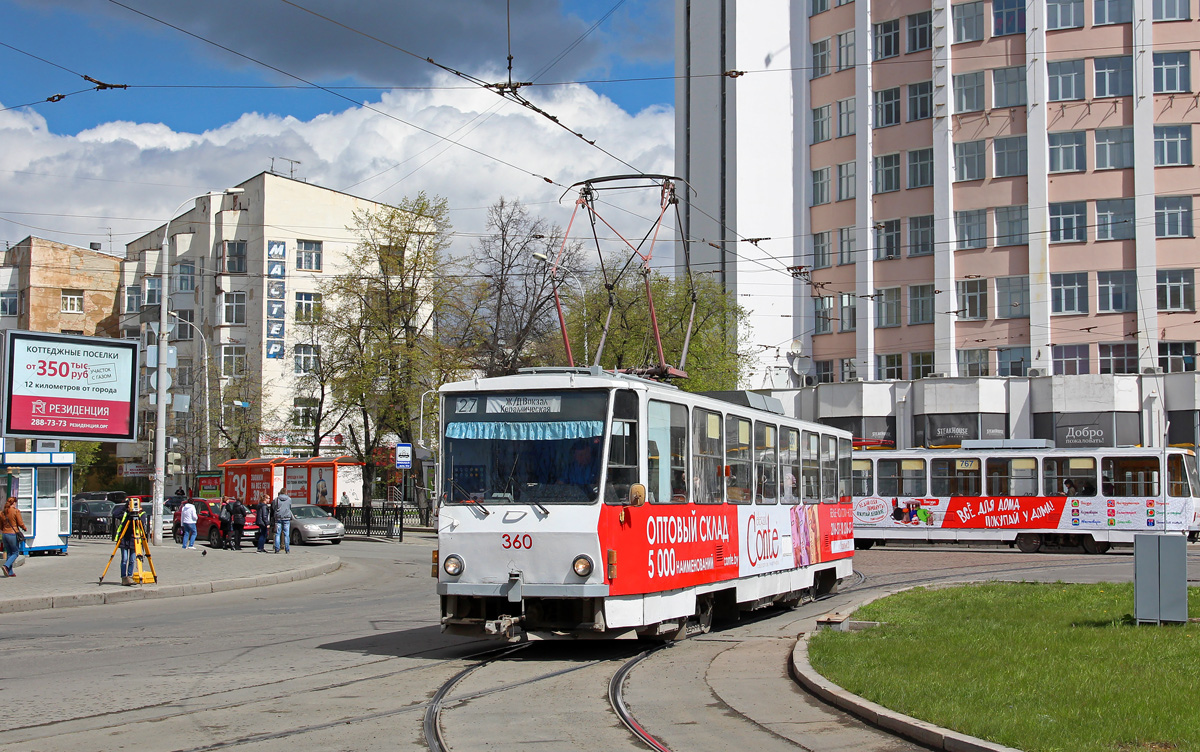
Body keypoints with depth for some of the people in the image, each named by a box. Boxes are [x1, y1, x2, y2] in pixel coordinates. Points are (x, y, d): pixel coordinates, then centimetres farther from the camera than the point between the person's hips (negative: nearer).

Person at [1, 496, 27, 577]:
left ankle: (10, 572, 12)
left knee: (9, 553, 13)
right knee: (15, 553, 5)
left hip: (5, 534, 6)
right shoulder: (16, 511, -10)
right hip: (13, 534, -6)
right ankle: (6, 566, -17)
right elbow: (20, 523, -11)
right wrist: (25, 529, 8)